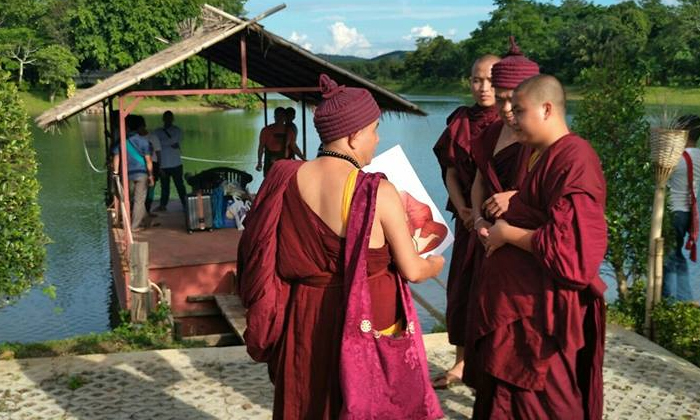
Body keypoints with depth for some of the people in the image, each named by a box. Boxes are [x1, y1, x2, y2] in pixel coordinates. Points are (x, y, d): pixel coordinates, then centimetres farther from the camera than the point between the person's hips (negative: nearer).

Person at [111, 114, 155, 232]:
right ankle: (134, 226, 5)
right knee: (139, 200, 3)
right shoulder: (143, 141, -8)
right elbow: (148, 160, -9)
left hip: (128, 174, 3)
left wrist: (115, 172, 4)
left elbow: (116, 157, -3)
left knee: (133, 199, 19)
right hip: (141, 173, -3)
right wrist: (151, 175, -3)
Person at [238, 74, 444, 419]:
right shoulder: (378, 193, -17)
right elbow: (412, 270, -8)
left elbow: (264, 257, 6)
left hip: (305, 323, 5)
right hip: (369, 324, -4)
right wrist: (436, 263, 14)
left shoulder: (284, 180, -5)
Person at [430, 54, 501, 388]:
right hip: (470, 219, 5)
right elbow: (451, 171, 5)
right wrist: (463, 210, -8)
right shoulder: (461, 121, 5)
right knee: (462, 288, 10)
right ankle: (461, 363, 24)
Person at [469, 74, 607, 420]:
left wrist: (507, 233, -12)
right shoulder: (545, 156, 12)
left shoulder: (574, 158, -19)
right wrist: (501, 228, 8)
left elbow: (562, 243, -25)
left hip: (542, 306, -10)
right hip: (521, 298, 10)